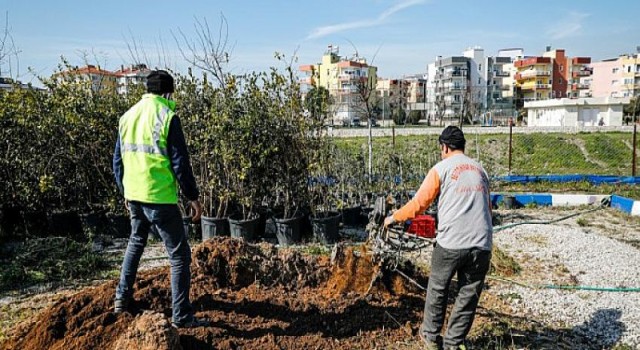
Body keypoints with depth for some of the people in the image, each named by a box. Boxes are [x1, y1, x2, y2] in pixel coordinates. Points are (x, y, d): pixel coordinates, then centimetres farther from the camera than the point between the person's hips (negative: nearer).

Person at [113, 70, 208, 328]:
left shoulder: (127, 116, 10)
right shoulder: (167, 116, -11)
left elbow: (118, 160, 16)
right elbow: (179, 162, -14)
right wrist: (193, 197, -6)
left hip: (134, 196, 7)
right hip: (160, 197, -7)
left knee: (136, 242, 29)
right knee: (179, 254, 2)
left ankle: (122, 297, 36)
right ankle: (181, 316, 5)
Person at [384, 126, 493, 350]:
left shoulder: (441, 168, 1)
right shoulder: (479, 170, 16)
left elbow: (419, 203, 0)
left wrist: (394, 218, 14)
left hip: (450, 244, -3)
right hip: (482, 245, 4)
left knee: (438, 290, 18)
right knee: (469, 297, 13)